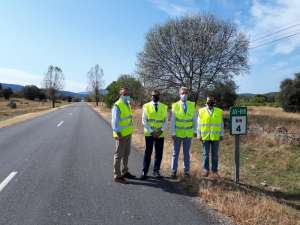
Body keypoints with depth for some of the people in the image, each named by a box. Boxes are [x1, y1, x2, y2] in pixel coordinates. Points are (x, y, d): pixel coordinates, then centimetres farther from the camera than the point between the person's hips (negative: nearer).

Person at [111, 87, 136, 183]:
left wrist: (130, 131, 14)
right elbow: (114, 121, -18)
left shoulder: (128, 104, 11)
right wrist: (118, 134, -23)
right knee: (119, 155, 0)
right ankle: (117, 176, 10)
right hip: (121, 134, -9)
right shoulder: (117, 106, -15)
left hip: (128, 133, 9)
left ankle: (125, 172, 32)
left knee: (126, 154, 18)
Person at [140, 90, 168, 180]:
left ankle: (156, 171, 21)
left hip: (160, 134, 2)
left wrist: (161, 130, -11)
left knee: (159, 153, 7)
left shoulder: (164, 107, 5)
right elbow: (144, 121, -3)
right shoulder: (146, 106, 0)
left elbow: (166, 121, 5)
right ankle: (144, 171, 14)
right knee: (148, 153, 3)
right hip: (149, 134, -2)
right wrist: (151, 131, -12)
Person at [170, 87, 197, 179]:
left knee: (186, 153, 10)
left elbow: (194, 119, 6)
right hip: (178, 133, -1)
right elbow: (172, 121, -4)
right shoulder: (175, 105, -3)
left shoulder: (192, 105, 2)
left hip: (188, 134, 1)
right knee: (175, 153, 6)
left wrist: (195, 131, 2)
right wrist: (173, 133, -8)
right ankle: (174, 171, 16)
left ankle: (187, 171, 21)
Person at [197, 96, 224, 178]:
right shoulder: (201, 111, 4)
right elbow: (199, 124, 5)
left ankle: (214, 170, 17)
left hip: (215, 137, 1)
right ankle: (206, 170, 16)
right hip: (205, 136, -1)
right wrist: (199, 135, 1)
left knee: (215, 155, 7)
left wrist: (221, 135, 4)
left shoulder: (219, 112, 6)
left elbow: (221, 124, 8)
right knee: (206, 154, 5)